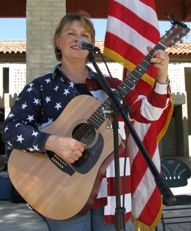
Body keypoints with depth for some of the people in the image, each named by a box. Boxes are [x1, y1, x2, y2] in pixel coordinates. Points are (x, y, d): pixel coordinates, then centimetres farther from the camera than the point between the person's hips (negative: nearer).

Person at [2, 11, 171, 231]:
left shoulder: (109, 85, 9)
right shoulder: (40, 87, -1)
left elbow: (146, 112, 6)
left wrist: (161, 79, -10)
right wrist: (52, 142, -27)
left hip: (111, 190, 3)